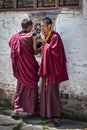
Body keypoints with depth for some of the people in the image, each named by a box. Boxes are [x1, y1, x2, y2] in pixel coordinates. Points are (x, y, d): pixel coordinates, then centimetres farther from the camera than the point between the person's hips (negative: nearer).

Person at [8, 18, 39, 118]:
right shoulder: (32, 37, -12)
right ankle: (31, 111, 15)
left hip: (20, 65, 3)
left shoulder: (15, 37, -2)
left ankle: (16, 108, 5)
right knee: (31, 87, 9)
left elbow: (13, 51, 2)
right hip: (30, 65, -3)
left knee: (20, 86, 16)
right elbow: (35, 52, -6)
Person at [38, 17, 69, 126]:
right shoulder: (46, 37, 11)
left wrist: (44, 41, -15)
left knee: (52, 92, -6)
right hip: (46, 68, 8)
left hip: (53, 68, -8)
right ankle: (47, 113, 22)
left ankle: (56, 116, 1)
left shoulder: (55, 37, -14)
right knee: (45, 91, 12)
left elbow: (52, 51, -21)